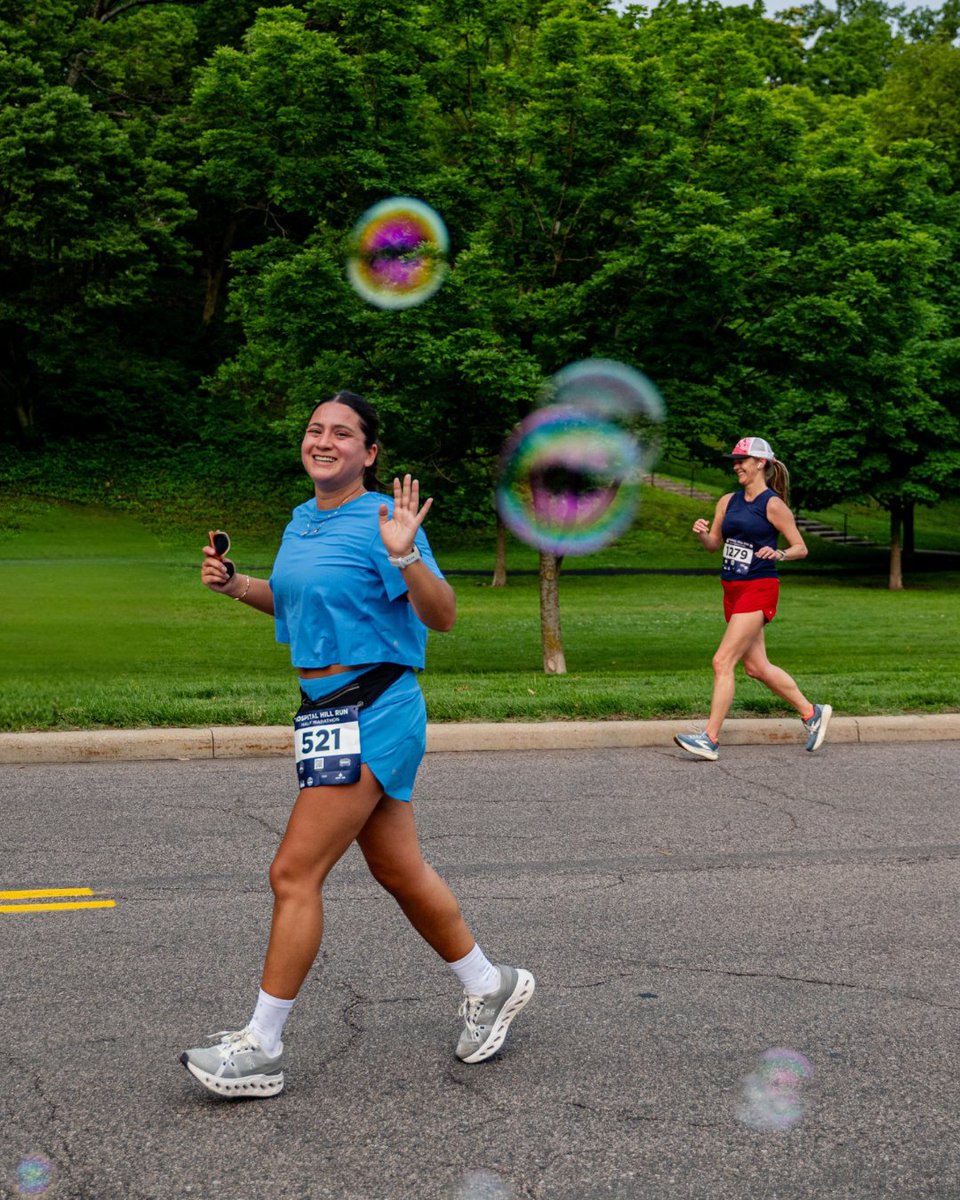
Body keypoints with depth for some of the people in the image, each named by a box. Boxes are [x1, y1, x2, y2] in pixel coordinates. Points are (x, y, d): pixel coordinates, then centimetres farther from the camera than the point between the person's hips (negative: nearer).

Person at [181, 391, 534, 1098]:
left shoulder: (378, 521, -13)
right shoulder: (303, 520, 13)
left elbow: (442, 616, -17)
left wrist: (405, 555, -34)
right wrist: (237, 585, 12)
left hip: (371, 714, -9)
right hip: (331, 713, 9)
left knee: (295, 874, -8)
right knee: (400, 872, 16)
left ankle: (260, 1048, 2)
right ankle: (491, 987, 33)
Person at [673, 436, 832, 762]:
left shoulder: (773, 505, -9)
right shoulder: (728, 501, 11)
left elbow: (801, 548, -5)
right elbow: (714, 545, 15)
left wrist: (779, 554, -25)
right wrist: (702, 533, -6)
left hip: (759, 590, -8)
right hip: (733, 590, 8)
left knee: (723, 662, -14)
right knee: (756, 667, 13)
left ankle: (710, 740, -11)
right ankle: (812, 713, 29)